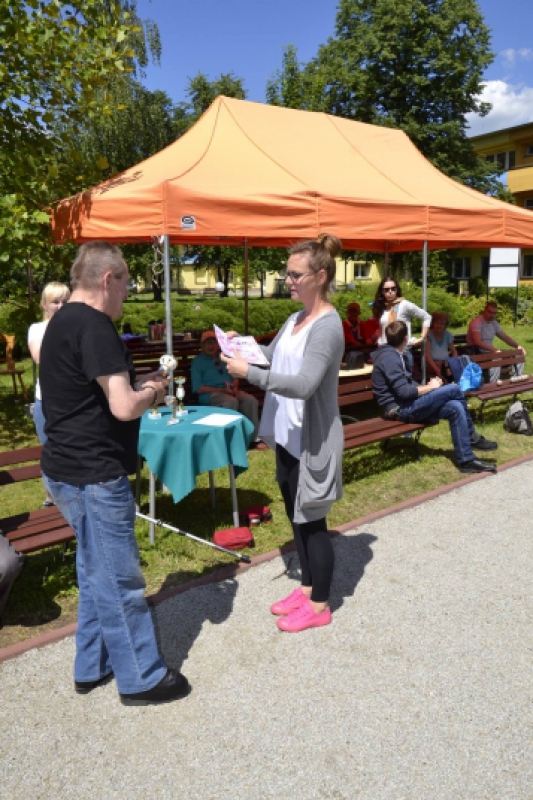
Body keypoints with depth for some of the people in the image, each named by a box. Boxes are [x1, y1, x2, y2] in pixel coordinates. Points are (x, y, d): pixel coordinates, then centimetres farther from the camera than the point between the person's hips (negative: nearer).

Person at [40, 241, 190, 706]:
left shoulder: (63, 322, 13)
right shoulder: (92, 325, -19)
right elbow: (124, 407, -27)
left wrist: (138, 386, 11)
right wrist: (152, 392, -7)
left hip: (73, 469, 10)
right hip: (93, 475, -10)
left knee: (97, 574, 21)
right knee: (118, 582, 5)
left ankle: (92, 668, 35)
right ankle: (141, 678, 22)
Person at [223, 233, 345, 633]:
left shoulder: (327, 326, -19)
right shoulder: (296, 319, 9)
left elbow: (304, 384, -30)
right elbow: (270, 358, 20)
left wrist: (248, 372, -28)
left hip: (312, 440, -9)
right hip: (288, 435, 9)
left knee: (312, 521, 4)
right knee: (296, 516, 19)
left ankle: (319, 605, 22)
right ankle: (307, 587, 36)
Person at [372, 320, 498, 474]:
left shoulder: (392, 355, 16)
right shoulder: (389, 357, -16)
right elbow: (403, 391, -23)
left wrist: (428, 387, 5)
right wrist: (430, 387, -8)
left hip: (405, 406, 10)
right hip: (400, 409, -10)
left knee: (455, 408, -8)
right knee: (454, 389, -15)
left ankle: (466, 460, 0)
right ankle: (472, 438, -1)